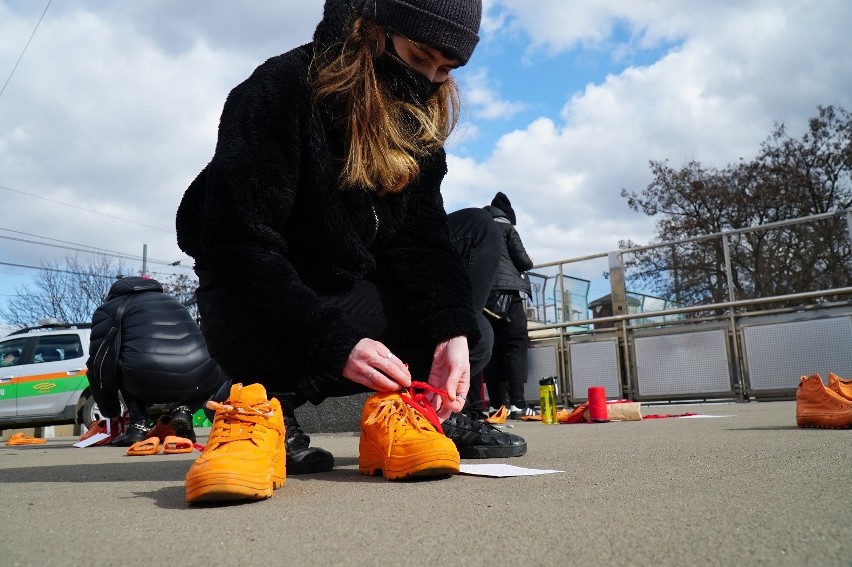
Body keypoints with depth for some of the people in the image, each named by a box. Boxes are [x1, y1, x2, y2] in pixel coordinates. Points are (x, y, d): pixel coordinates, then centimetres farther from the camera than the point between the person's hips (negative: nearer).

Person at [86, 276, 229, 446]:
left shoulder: (107, 309, 22)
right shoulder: (172, 301, 37)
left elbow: (101, 362, 16)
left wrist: (111, 412, 30)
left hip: (146, 381, -3)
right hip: (198, 379, 3)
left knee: (96, 366, 28)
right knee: (217, 372, 38)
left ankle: (138, 424, 11)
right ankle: (183, 409, 9)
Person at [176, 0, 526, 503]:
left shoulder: (415, 119, 2)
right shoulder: (277, 93, -18)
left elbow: (420, 239, -8)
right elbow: (237, 246, -25)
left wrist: (452, 333, -25)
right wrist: (337, 344, -34)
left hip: (352, 296, 8)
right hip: (259, 317, -7)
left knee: (478, 232, 0)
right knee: (474, 334, -14)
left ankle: (420, 410, -13)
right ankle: (270, 409, -16)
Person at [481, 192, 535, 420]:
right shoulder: (506, 227, 6)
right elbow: (521, 259, 1)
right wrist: (530, 262, 21)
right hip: (506, 291, -5)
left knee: (492, 348, 4)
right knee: (516, 345, -7)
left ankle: (497, 404, 0)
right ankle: (517, 403, -17)